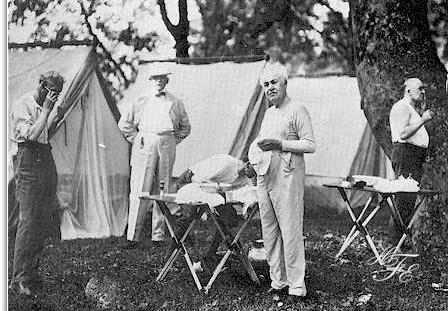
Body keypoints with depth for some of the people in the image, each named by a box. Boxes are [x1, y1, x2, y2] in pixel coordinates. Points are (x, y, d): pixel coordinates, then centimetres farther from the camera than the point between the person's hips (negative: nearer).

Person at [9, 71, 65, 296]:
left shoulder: (46, 106, 16)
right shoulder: (21, 105, -8)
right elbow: (31, 135, -23)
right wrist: (46, 111, -17)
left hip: (47, 158, 9)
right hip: (29, 161, -8)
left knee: (44, 220, 9)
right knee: (28, 221, -12)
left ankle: (32, 271, 18)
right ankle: (19, 279, -10)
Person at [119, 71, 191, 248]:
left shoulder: (176, 103, 15)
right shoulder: (141, 102, 12)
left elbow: (185, 127, 23)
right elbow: (124, 123, 16)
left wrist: (172, 142, 11)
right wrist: (136, 141, 7)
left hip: (166, 148, 2)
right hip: (144, 147, -1)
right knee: (139, 191, -6)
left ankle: (158, 235, 9)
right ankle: (133, 236, -2)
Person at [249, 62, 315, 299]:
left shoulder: (297, 110, -5)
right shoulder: (268, 113, 19)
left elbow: (310, 145, -11)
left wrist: (280, 144, -17)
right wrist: (254, 157, 10)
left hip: (287, 177, -8)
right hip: (264, 177, 8)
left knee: (290, 232, -7)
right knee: (269, 233, 10)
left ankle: (296, 286, -1)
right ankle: (278, 282, 20)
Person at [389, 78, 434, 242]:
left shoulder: (412, 109, 26)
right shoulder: (401, 107, -8)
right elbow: (403, 133, -20)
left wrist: (422, 109, 22)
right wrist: (423, 120, -15)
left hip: (416, 157, 11)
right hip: (405, 154, -11)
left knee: (409, 199, 9)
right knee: (404, 198, -12)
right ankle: (397, 240, -10)